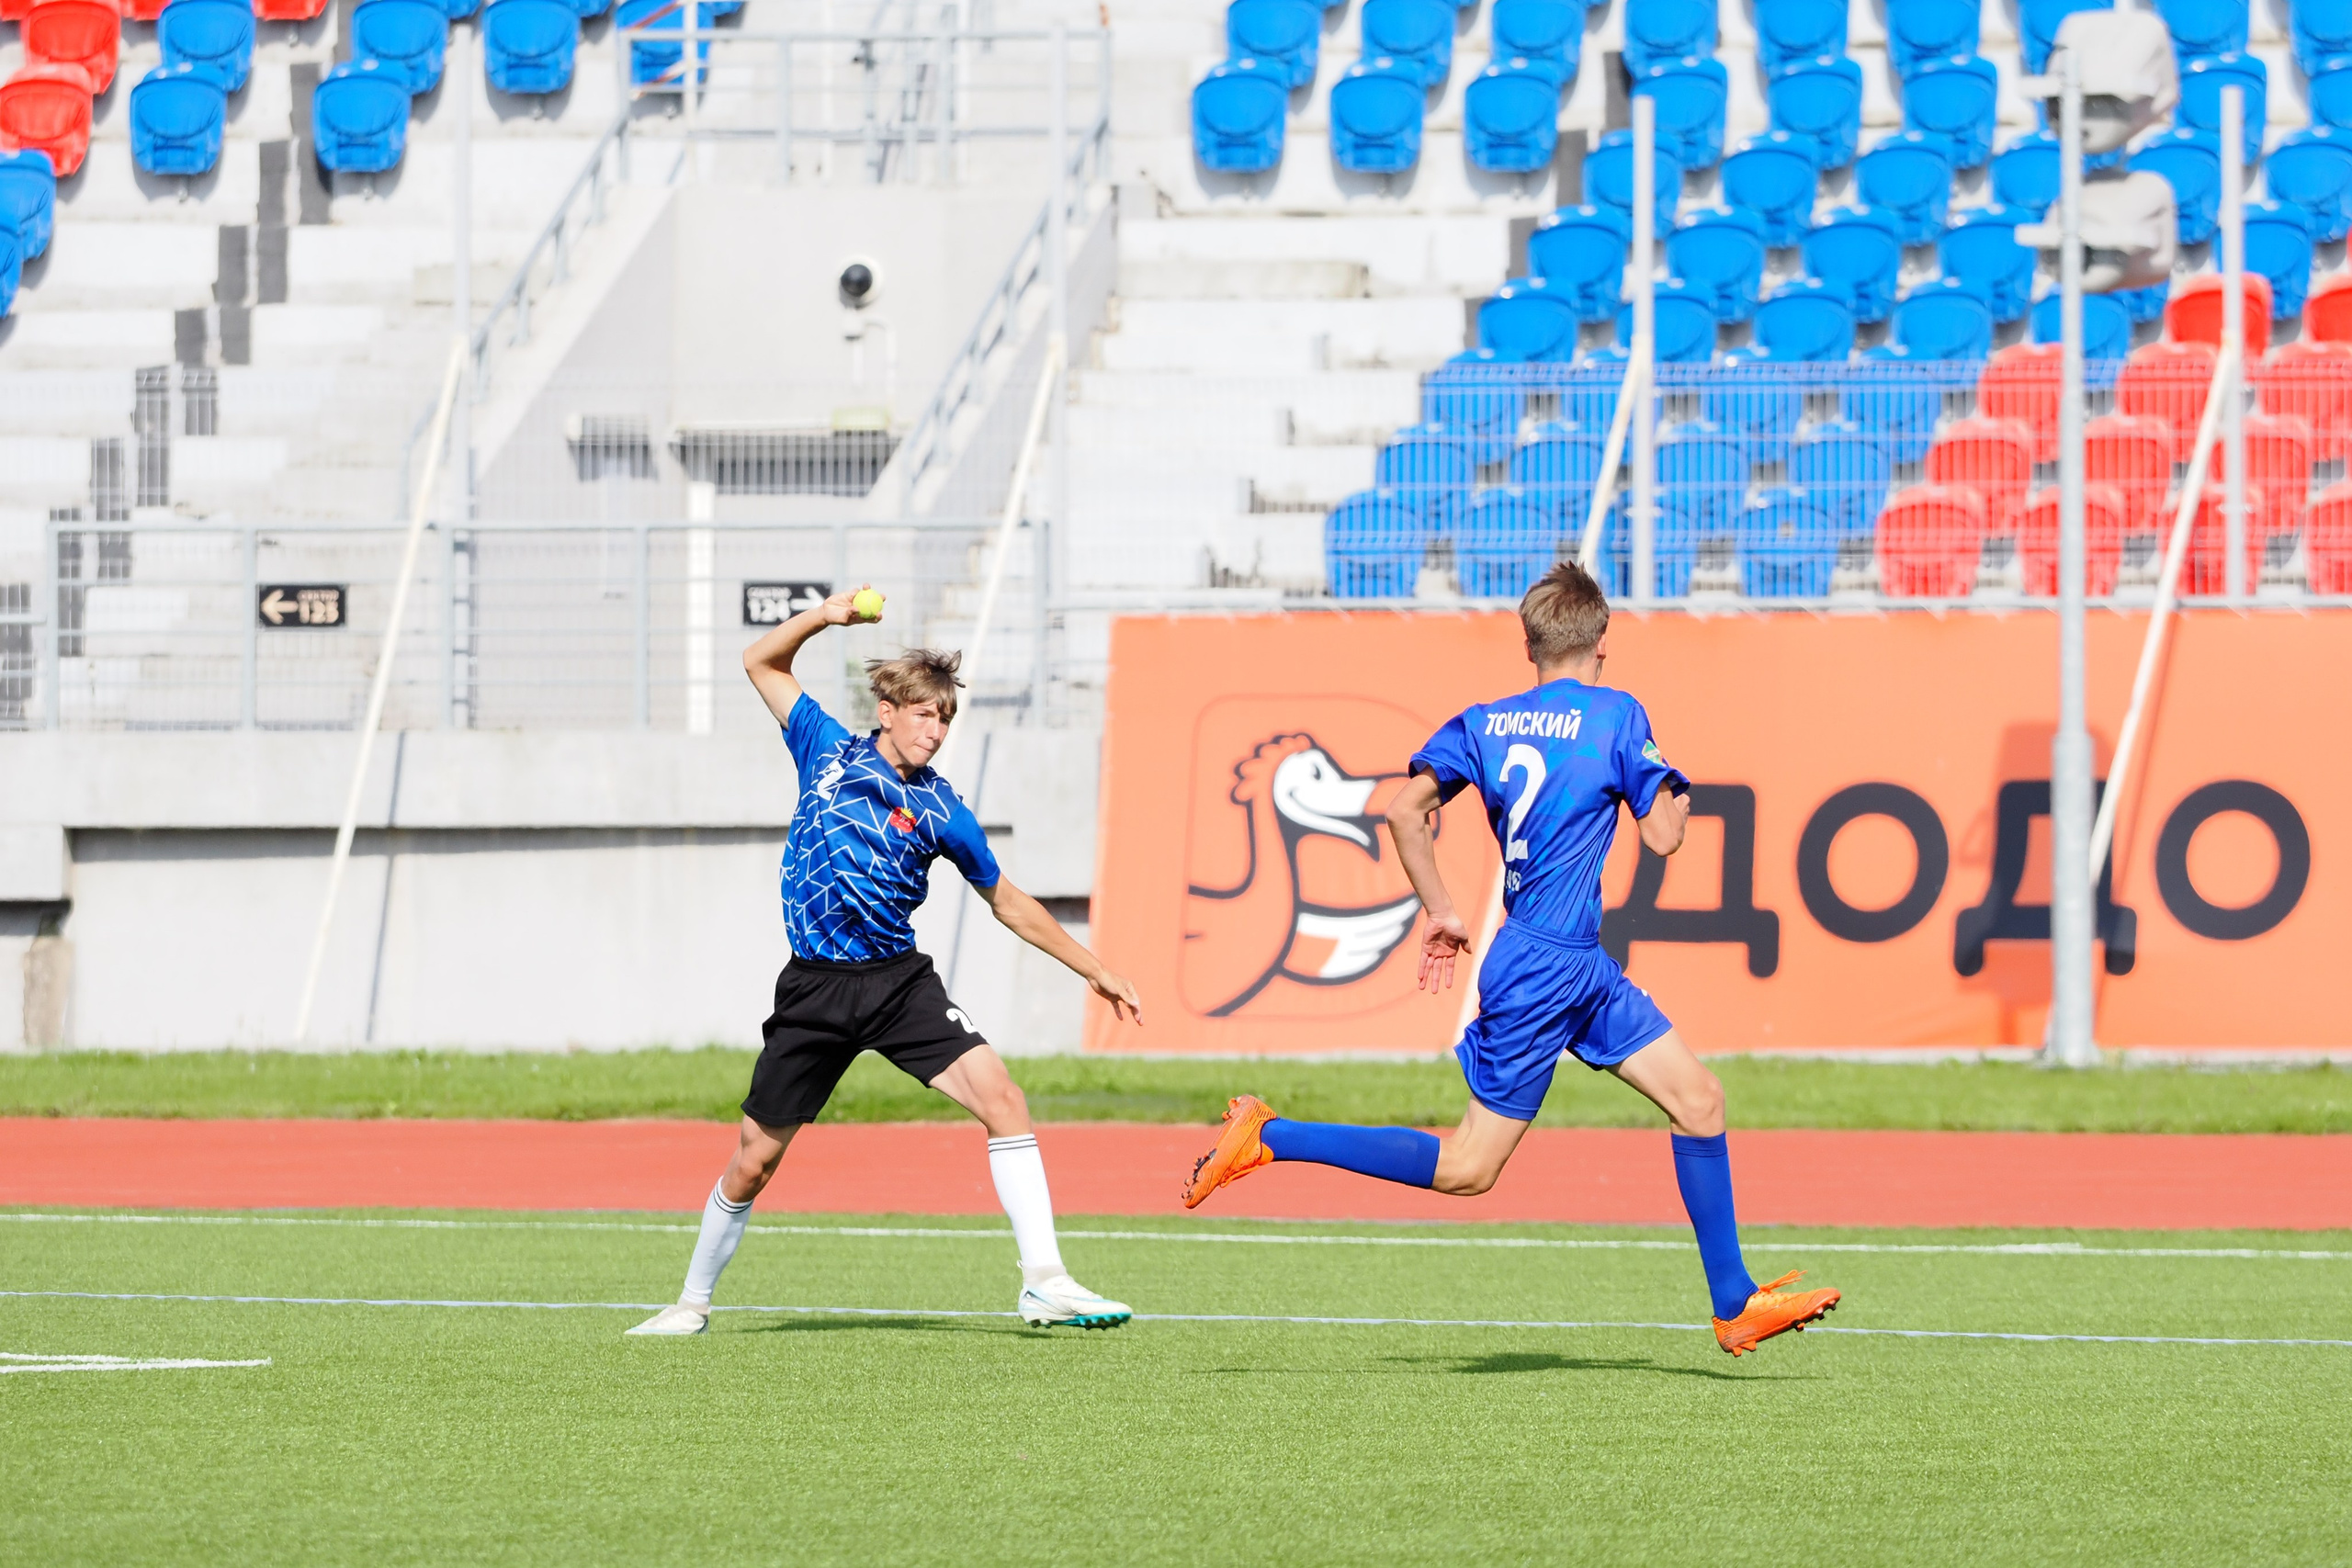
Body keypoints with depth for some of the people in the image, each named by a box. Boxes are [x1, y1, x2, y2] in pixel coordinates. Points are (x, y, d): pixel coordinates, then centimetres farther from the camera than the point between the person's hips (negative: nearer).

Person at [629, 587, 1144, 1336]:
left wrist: (1094, 971, 13)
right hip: (815, 990, 0)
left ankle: (1045, 1282, -18)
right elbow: (761, 662, 13)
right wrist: (824, 616, -4)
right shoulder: (828, 752, 4)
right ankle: (693, 1303, 23)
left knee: (1002, 1099, -19)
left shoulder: (940, 810, 3)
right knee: (753, 1161, 3)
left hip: (901, 983, 0)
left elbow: (1009, 903, 13)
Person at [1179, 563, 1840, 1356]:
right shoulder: (1615, 716, -9)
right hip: (1545, 970, -8)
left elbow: (1404, 810, 1)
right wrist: (1676, 795, 13)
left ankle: (1736, 1306, 11)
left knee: (1698, 1097, 9)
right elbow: (1662, 836, -10)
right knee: (1466, 1168, -5)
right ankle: (1267, 1138, -6)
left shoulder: (1483, 723, 9)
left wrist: (1440, 911, 10)